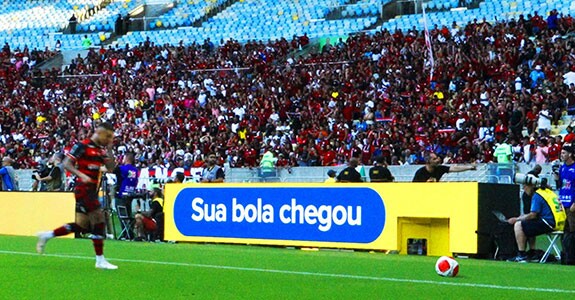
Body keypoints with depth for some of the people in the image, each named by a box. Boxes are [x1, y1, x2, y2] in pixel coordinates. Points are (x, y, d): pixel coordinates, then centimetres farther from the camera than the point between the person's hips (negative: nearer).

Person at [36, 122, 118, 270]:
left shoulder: (102, 150, 13)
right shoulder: (82, 146, -10)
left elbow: (110, 168, 8)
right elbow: (67, 163, -12)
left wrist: (109, 149, 0)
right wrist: (81, 175, -25)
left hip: (92, 190, 9)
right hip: (83, 189, -9)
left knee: (82, 226, 9)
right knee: (99, 220, -12)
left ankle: (46, 236, 22)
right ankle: (100, 260, -7)